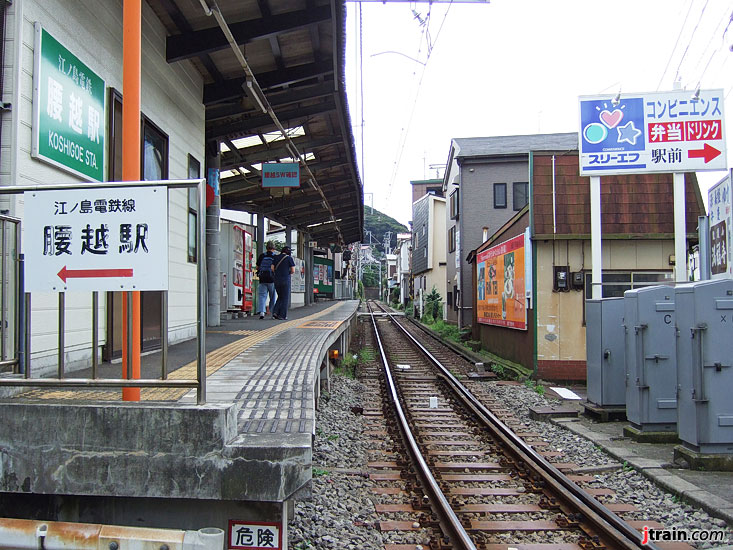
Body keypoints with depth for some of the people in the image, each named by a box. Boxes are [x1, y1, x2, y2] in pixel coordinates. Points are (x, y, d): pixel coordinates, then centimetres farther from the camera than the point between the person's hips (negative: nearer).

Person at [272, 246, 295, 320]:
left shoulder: (276, 258, 8)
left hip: (276, 280, 4)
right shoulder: (289, 258, -4)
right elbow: (293, 271, -6)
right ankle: (282, 315, 5)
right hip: (285, 280, -4)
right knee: (285, 298, 6)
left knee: (280, 297, 18)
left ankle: (275, 312, 3)